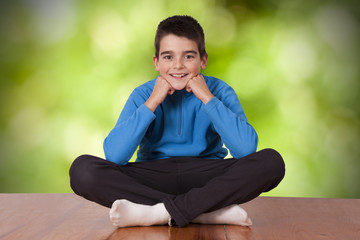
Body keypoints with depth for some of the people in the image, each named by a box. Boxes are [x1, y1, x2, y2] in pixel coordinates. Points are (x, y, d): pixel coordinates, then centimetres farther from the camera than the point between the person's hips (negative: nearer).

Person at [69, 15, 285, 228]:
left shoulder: (219, 91, -1)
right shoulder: (143, 95, 1)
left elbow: (246, 149, -19)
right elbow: (114, 155, -14)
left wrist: (208, 98, -16)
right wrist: (152, 103, -15)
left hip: (206, 179, -1)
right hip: (154, 178, 1)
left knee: (271, 162, -27)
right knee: (82, 169, -24)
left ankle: (159, 213, -27)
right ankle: (209, 211, -25)